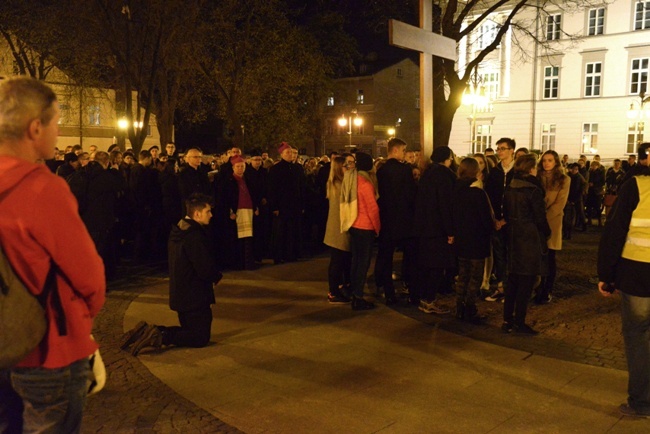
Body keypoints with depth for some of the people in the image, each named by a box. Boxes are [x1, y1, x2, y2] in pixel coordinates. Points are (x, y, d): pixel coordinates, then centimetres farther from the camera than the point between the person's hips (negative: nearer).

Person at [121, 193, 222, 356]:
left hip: (180, 294, 9)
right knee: (201, 338, 1)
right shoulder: (195, 236, -22)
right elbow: (205, 270, -24)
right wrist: (217, 276, -2)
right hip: (194, 297, -9)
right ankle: (159, 338, -13)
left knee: (190, 332, 21)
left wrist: (213, 275, 8)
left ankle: (146, 331, 7)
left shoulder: (178, 231, 8)